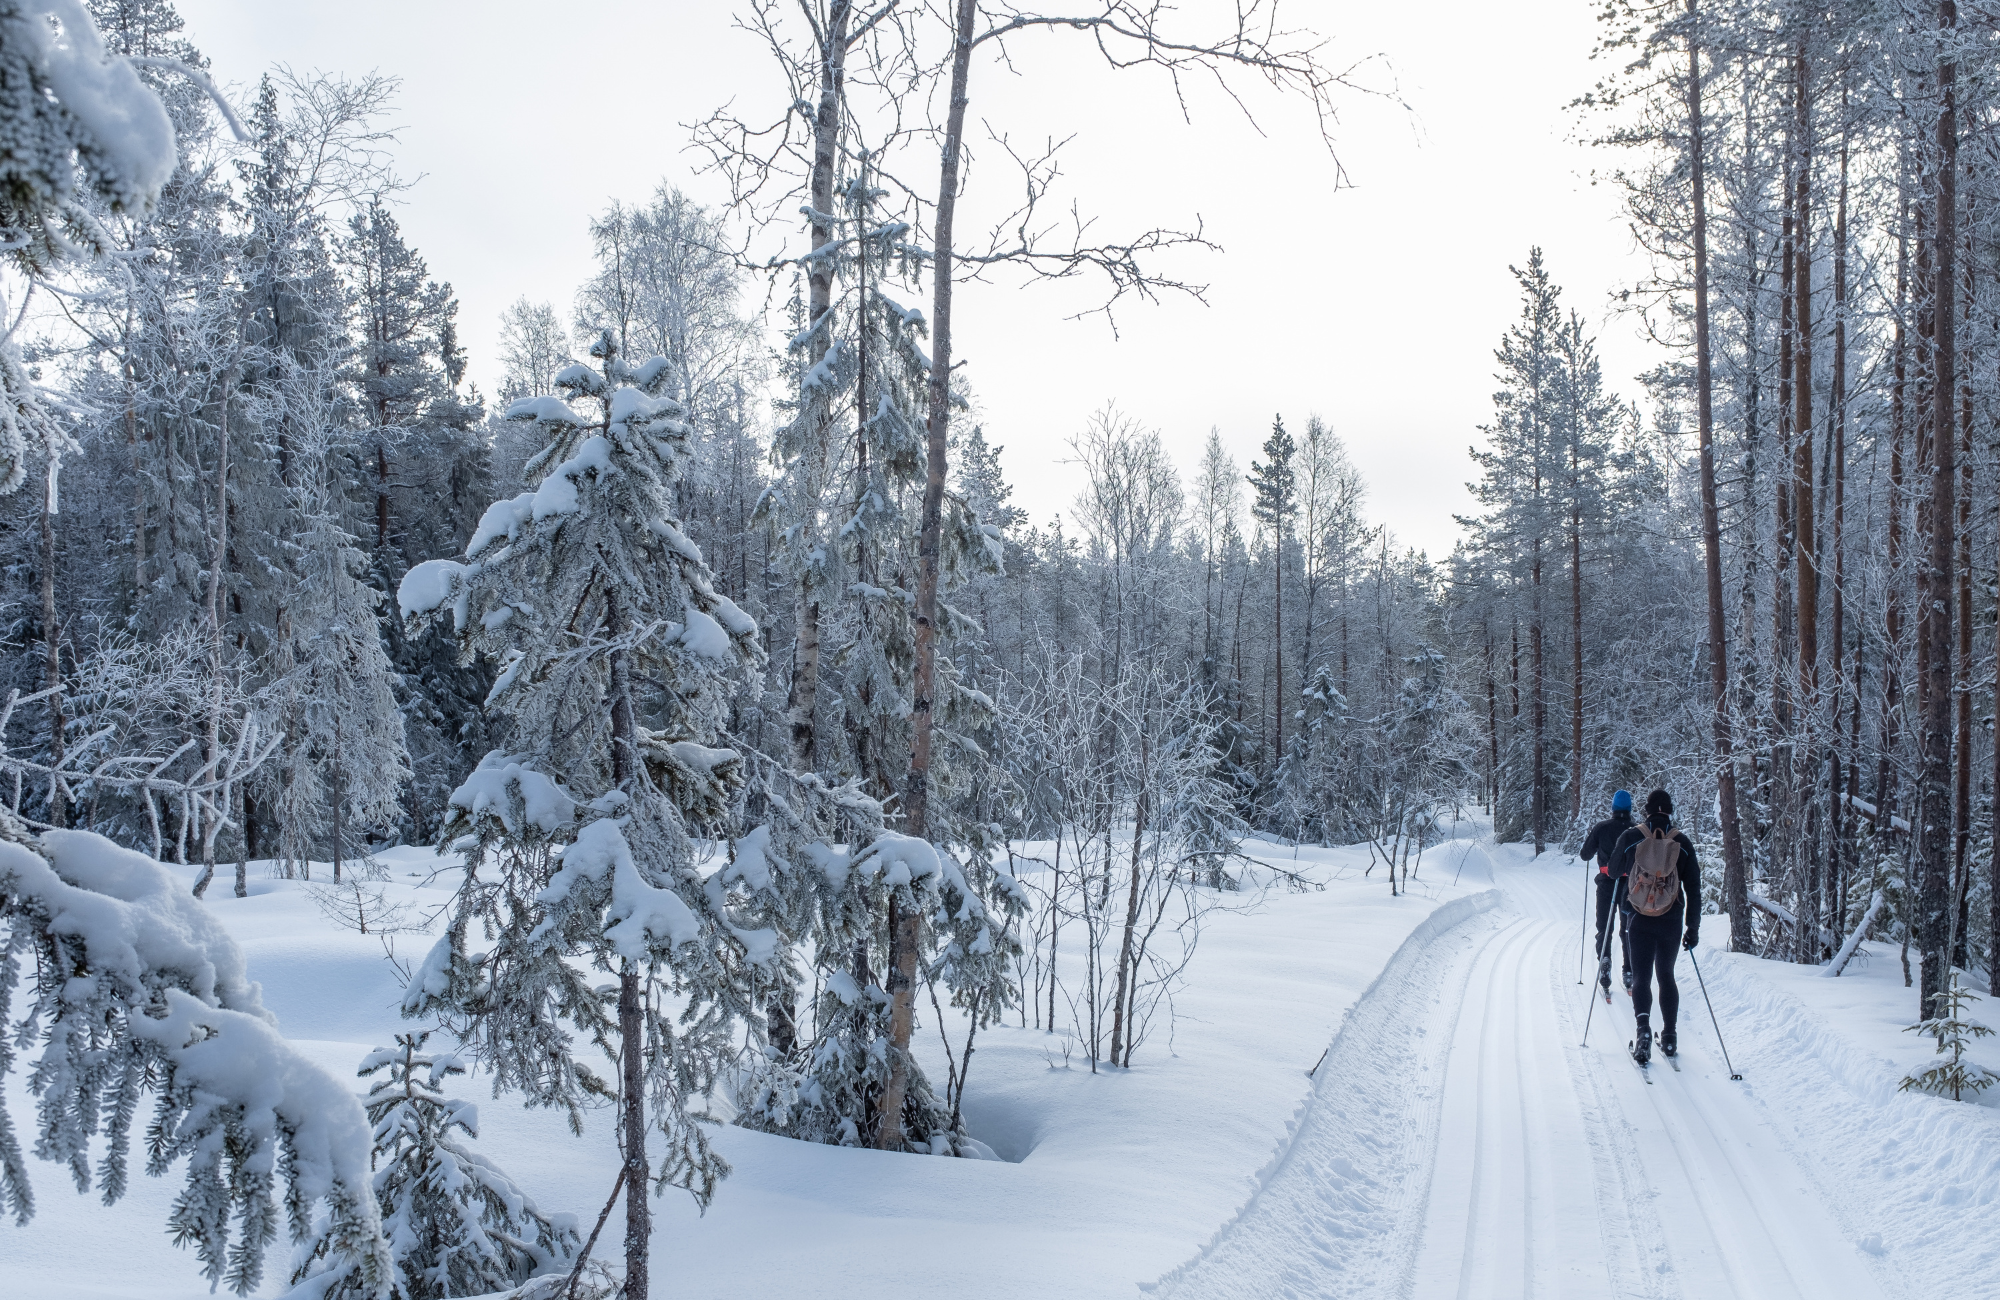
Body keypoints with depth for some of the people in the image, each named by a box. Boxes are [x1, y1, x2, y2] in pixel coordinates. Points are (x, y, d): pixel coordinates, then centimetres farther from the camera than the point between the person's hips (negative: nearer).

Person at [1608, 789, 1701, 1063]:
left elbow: (1614, 872, 9)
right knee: (1666, 976, 17)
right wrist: (1693, 927, 8)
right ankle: (1669, 1037, 19)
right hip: (1671, 922, 2)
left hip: (1639, 921, -2)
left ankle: (1643, 1031, -20)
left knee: (1641, 977, 2)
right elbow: (1693, 889, 0)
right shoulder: (1682, 843, -2)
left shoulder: (1630, 838, -6)